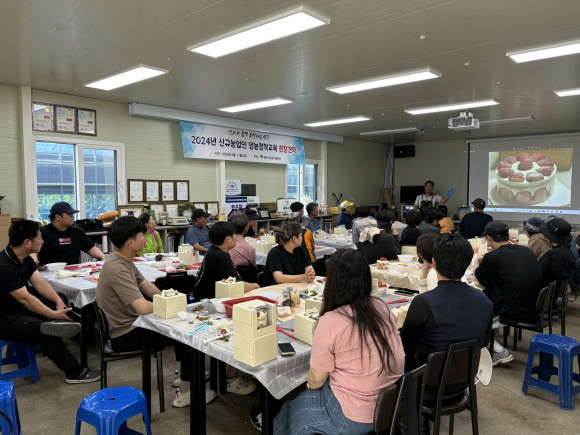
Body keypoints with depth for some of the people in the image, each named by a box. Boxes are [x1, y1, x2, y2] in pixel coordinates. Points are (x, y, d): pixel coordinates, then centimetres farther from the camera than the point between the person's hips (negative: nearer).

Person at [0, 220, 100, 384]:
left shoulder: (25, 258, 3)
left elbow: (40, 282, 0)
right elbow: (25, 298, -29)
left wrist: (58, 301, -15)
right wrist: (54, 314, -26)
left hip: (20, 309, 10)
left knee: (61, 298, 8)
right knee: (47, 332, -25)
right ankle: (75, 373, -13)